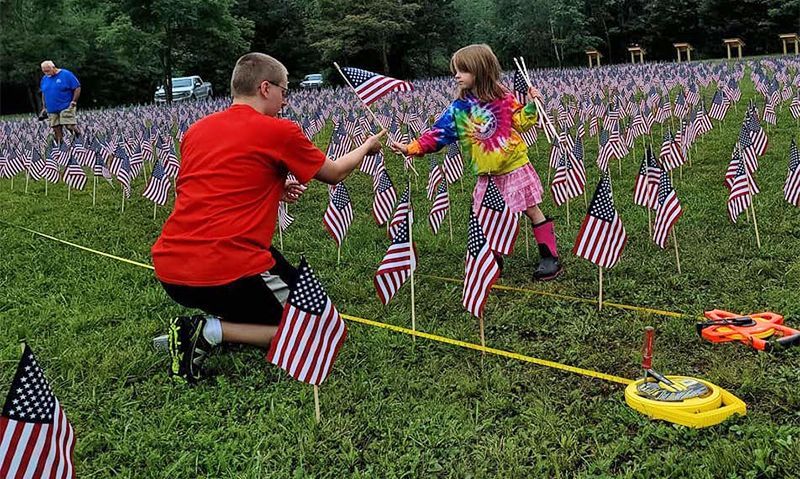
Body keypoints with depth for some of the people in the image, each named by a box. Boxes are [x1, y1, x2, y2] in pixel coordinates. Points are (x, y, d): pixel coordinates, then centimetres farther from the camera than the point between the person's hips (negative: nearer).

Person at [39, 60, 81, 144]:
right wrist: (44, 107, 17)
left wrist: (74, 101, -12)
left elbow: (77, 88, -5)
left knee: (70, 126, -18)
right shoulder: (44, 79, 12)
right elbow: (43, 94, 23)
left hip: (66, 107, -5)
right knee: (57, 130, 1)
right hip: (52, 110, 5)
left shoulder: (66, 74, -6)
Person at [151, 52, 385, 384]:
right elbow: (334, 174, 13)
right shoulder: (279, 132, -3)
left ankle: (205, 320, 13)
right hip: (228, 275, -8)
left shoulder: (197, 130, 14)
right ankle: (211, 332, -6)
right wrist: (368, 146, 32)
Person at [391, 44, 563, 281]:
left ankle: (550, 258, 11)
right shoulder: (458, 109, 0)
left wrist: (530, 105, -15)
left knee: (532, 210, 3)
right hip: (487, 175, 3)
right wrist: (411, 148, -10)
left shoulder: (502, 98, -6)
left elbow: (521, 122, 0)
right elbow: (437, 134, -3)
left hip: (514, 166, -3)